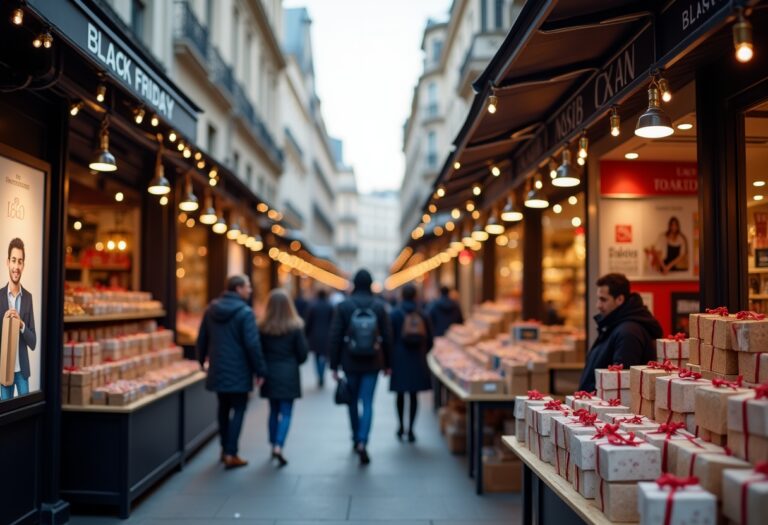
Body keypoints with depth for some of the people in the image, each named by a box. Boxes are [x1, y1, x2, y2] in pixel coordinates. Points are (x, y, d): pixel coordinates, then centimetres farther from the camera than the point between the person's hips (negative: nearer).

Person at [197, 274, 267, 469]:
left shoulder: (211, 309, 6)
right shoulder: (245, 312, -14)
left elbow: (202, 338, 11)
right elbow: (253, 344, -18)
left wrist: (201, 359, 24)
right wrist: (260, 370, -11)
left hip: (217, 370, 6)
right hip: (238, 371, -6)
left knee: (223, 408, 19)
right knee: (238, 409, 3)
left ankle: (225, 448, 28)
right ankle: (231, 453, 0)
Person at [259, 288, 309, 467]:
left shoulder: (264, 328, -5)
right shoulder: (295, 327, -9)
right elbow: (303, 352, -5)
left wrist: (263, 370, 14)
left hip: (270, 374, 3)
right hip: (289, 374, -3)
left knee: (274, 411, 17)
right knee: (286, 413, 2)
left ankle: (273, 445, 23)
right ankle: (278, 446, -12)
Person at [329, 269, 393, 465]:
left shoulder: (343, 306, -6)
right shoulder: (379, 306, -3)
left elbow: (335, 337, -6)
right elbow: (387, 337, 1)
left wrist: (334, 365, 1)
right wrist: (387, 364, 11)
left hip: (350, 363, 0)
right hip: (372, 363, 0)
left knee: (353, 401, 17)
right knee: (367, 403, 2)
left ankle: (356, 438, 31)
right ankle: (362, 442, -13)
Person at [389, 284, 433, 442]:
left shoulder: (395, 314, -6)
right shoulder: (422, 315, 1)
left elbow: (390, 339, -9)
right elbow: (429, 341, 4)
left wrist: (389, 359, 4)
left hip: (399, 359, -1)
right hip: (418, 362, 1)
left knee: (400, 394, 14)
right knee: (414, 395, 5)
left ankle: (401, 426, 18)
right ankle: (410, 429, 2)